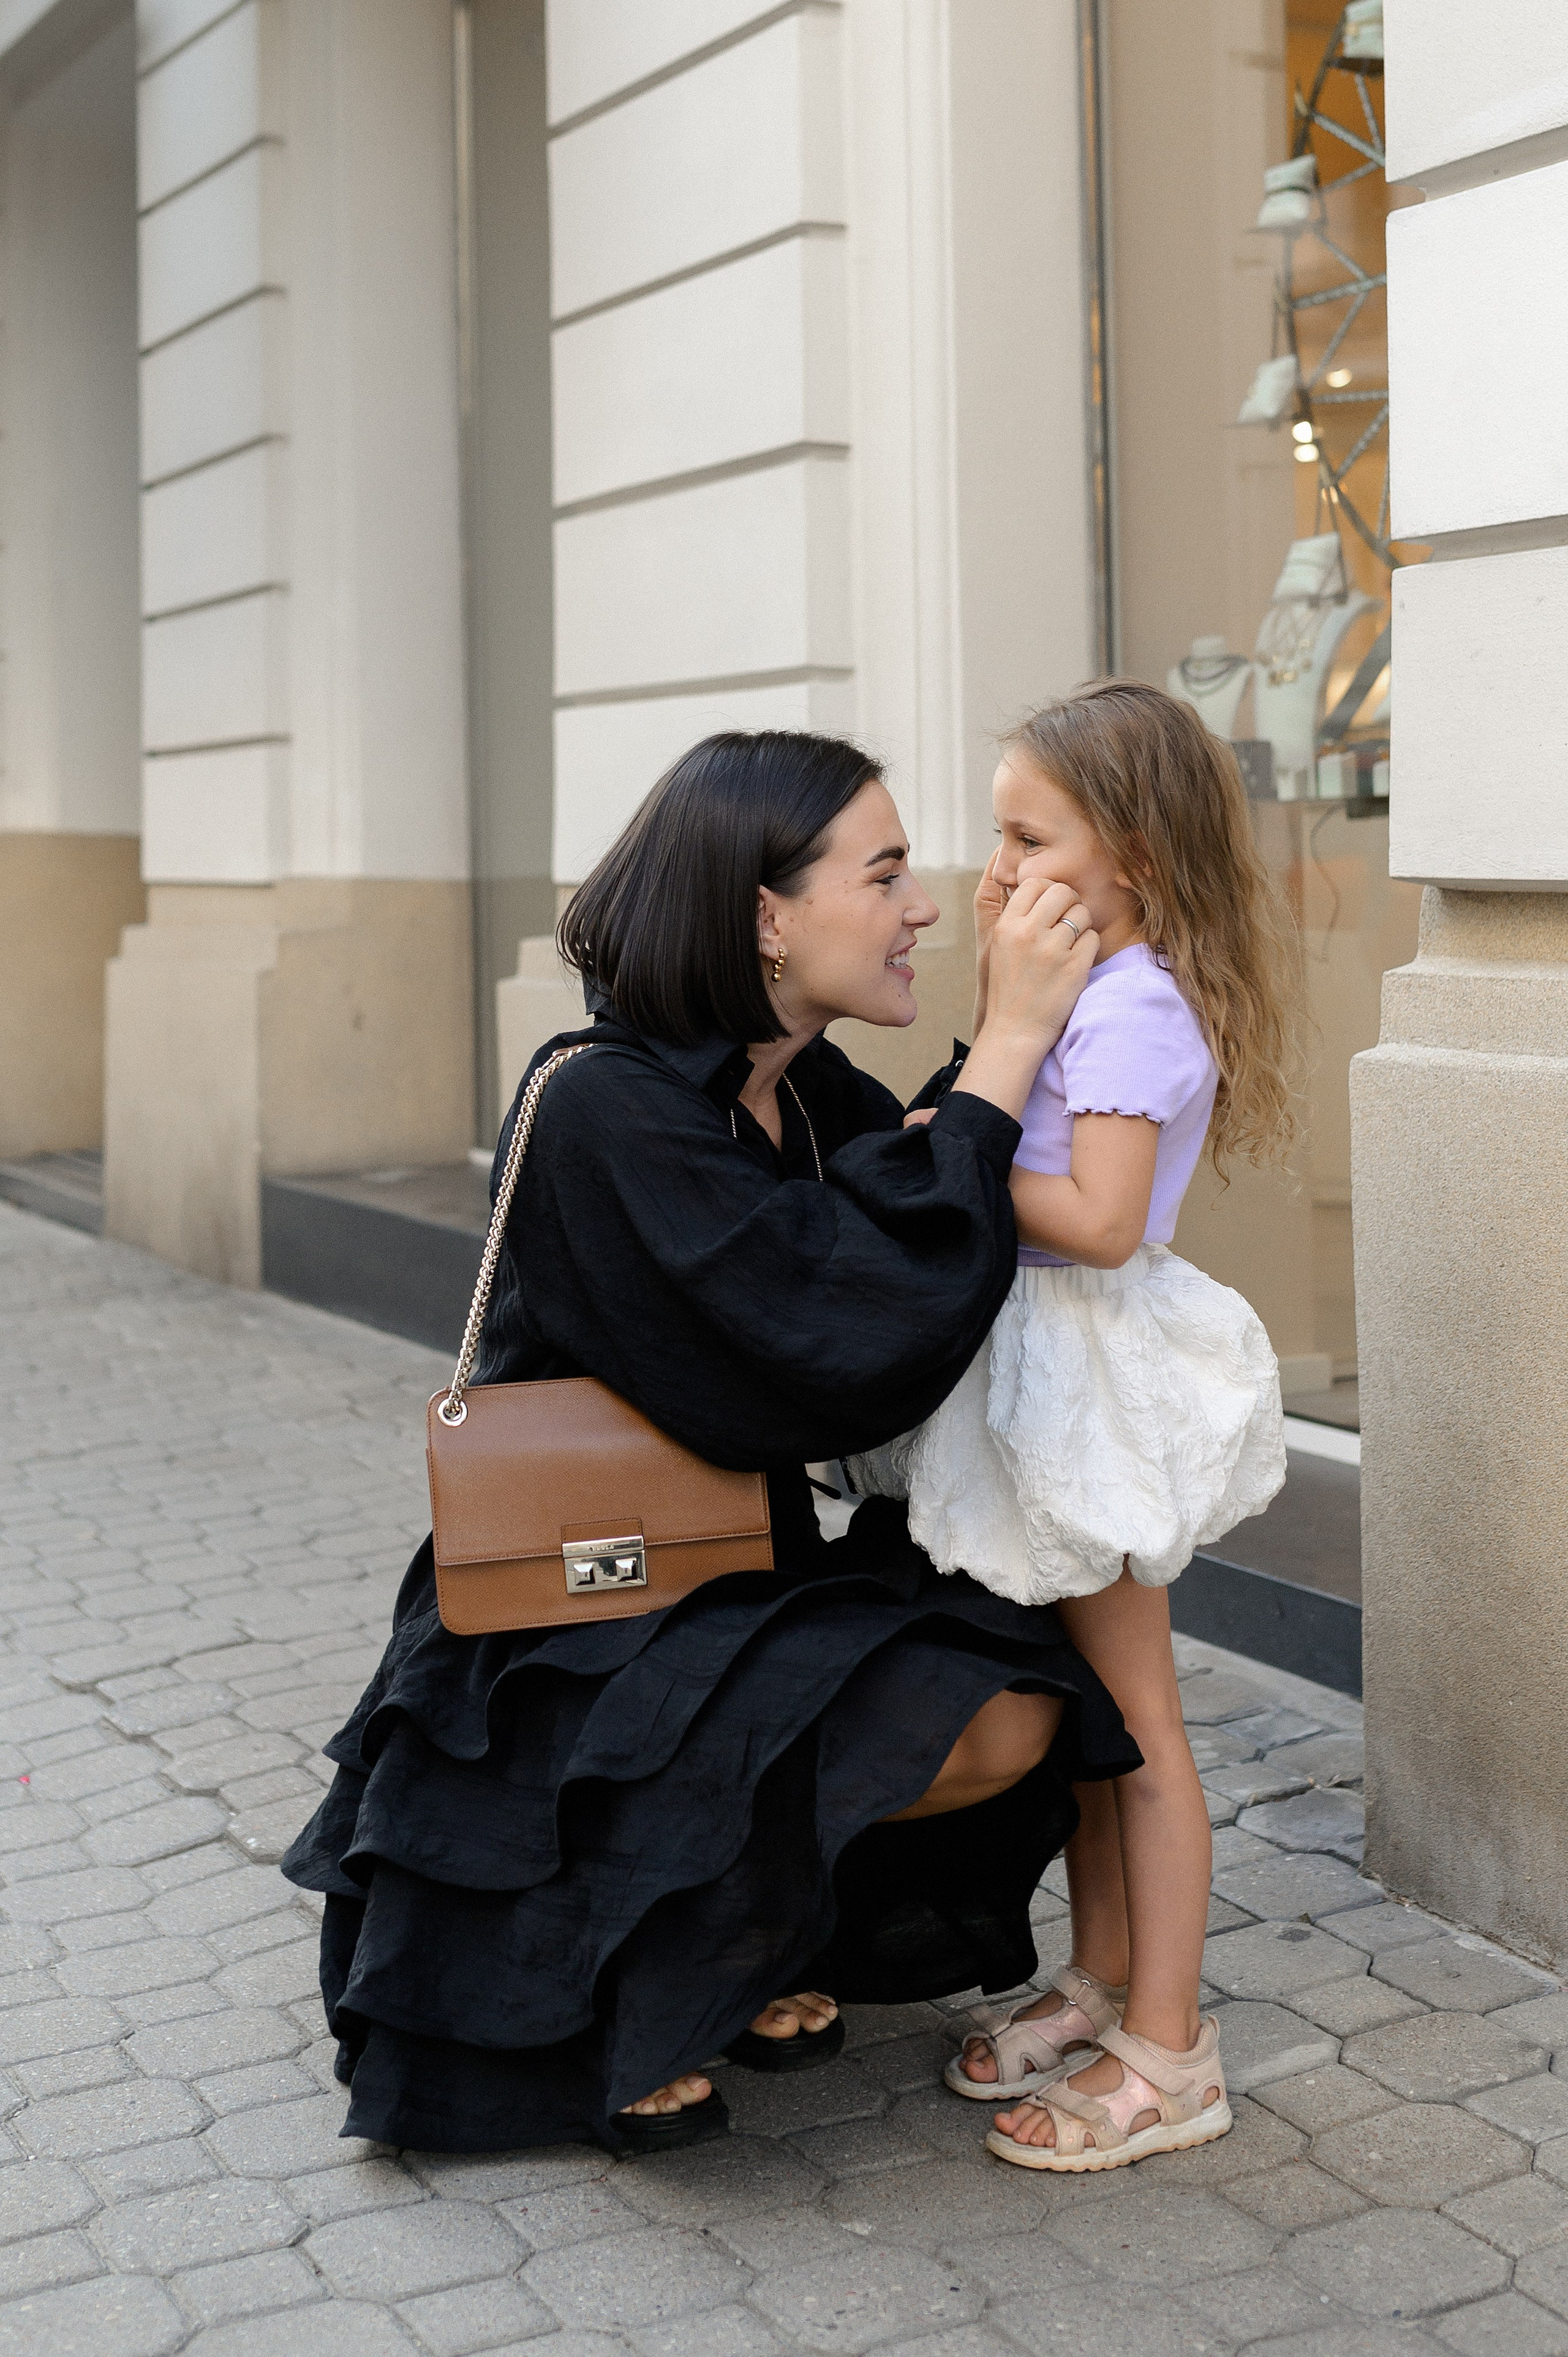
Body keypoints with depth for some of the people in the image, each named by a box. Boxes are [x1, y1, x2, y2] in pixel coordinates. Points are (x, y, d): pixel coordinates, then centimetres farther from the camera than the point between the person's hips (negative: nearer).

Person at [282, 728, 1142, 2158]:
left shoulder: (819, 1097, 2)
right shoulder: (609, 1110, -25)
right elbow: (861, 1347, -34)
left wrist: (1012, 1037, -6)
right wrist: (1007, 1051, -29)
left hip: (745, 1577, 8)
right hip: (563, 1627, -8)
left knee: (1011, 1725, -14)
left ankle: (736, 1914, 13)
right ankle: (614, 1962, 0)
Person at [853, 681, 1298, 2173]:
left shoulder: (1133, 1011, -21)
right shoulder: (1090, 989, 10)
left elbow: (1100, 1220, -28)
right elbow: (1012, 1121, 13)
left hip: (1096, 1374, -10)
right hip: (1042, 1372, 10)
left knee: (1134, 1725, -1)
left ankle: (1168, 2056, 10)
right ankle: (1102, 1983, 33)